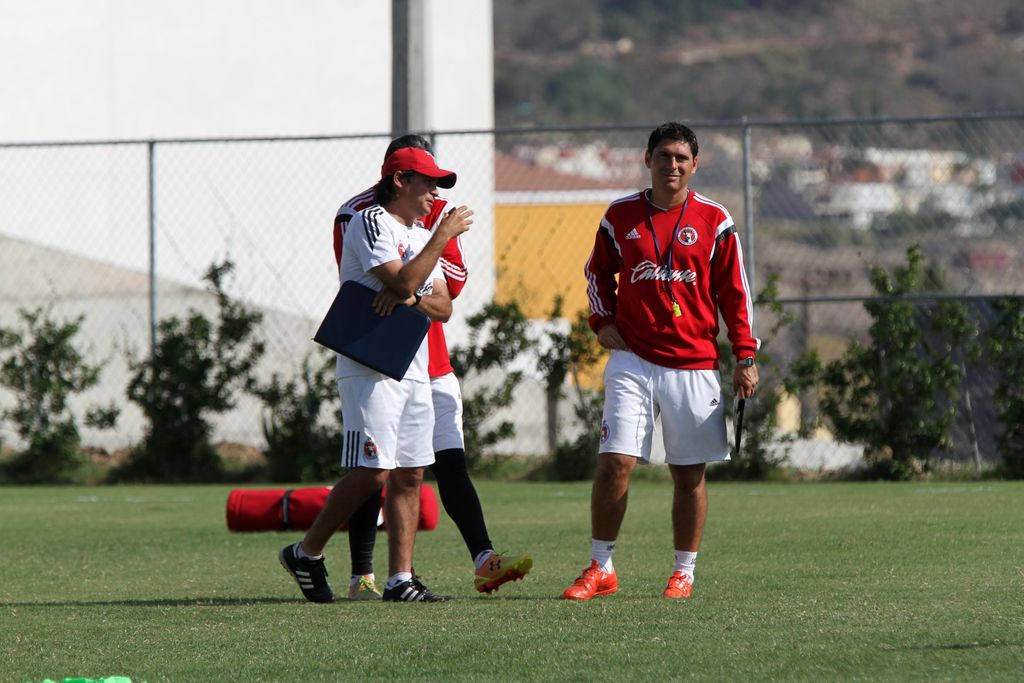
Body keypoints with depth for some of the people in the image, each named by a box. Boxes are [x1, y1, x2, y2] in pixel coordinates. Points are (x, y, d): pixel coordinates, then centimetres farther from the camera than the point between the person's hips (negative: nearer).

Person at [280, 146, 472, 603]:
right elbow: (401, 282, -20)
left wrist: (409, 298, -10)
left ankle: (400, 580, 3)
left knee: (409, 476, 3)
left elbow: (443, 307, 12)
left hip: (415, 372, 9)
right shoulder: (370, 223, -7)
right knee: (371, 473, -13)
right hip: (370, 367, -9)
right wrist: (443, 236, -12)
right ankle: (306, 554, 1)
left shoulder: (421, 236, 19)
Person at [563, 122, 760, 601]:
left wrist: (745, 355, 0)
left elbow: (734, 291, 5)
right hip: (633, 359, 0)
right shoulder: (620, 216, 5)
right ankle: (600, 569, 0)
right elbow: (597, 270, 20)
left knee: (689, 472, 4)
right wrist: (602, 321, 5)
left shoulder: (714, 220, 2)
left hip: (694, 366, 0)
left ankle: (684, 573, 15)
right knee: (615, 463, -9)